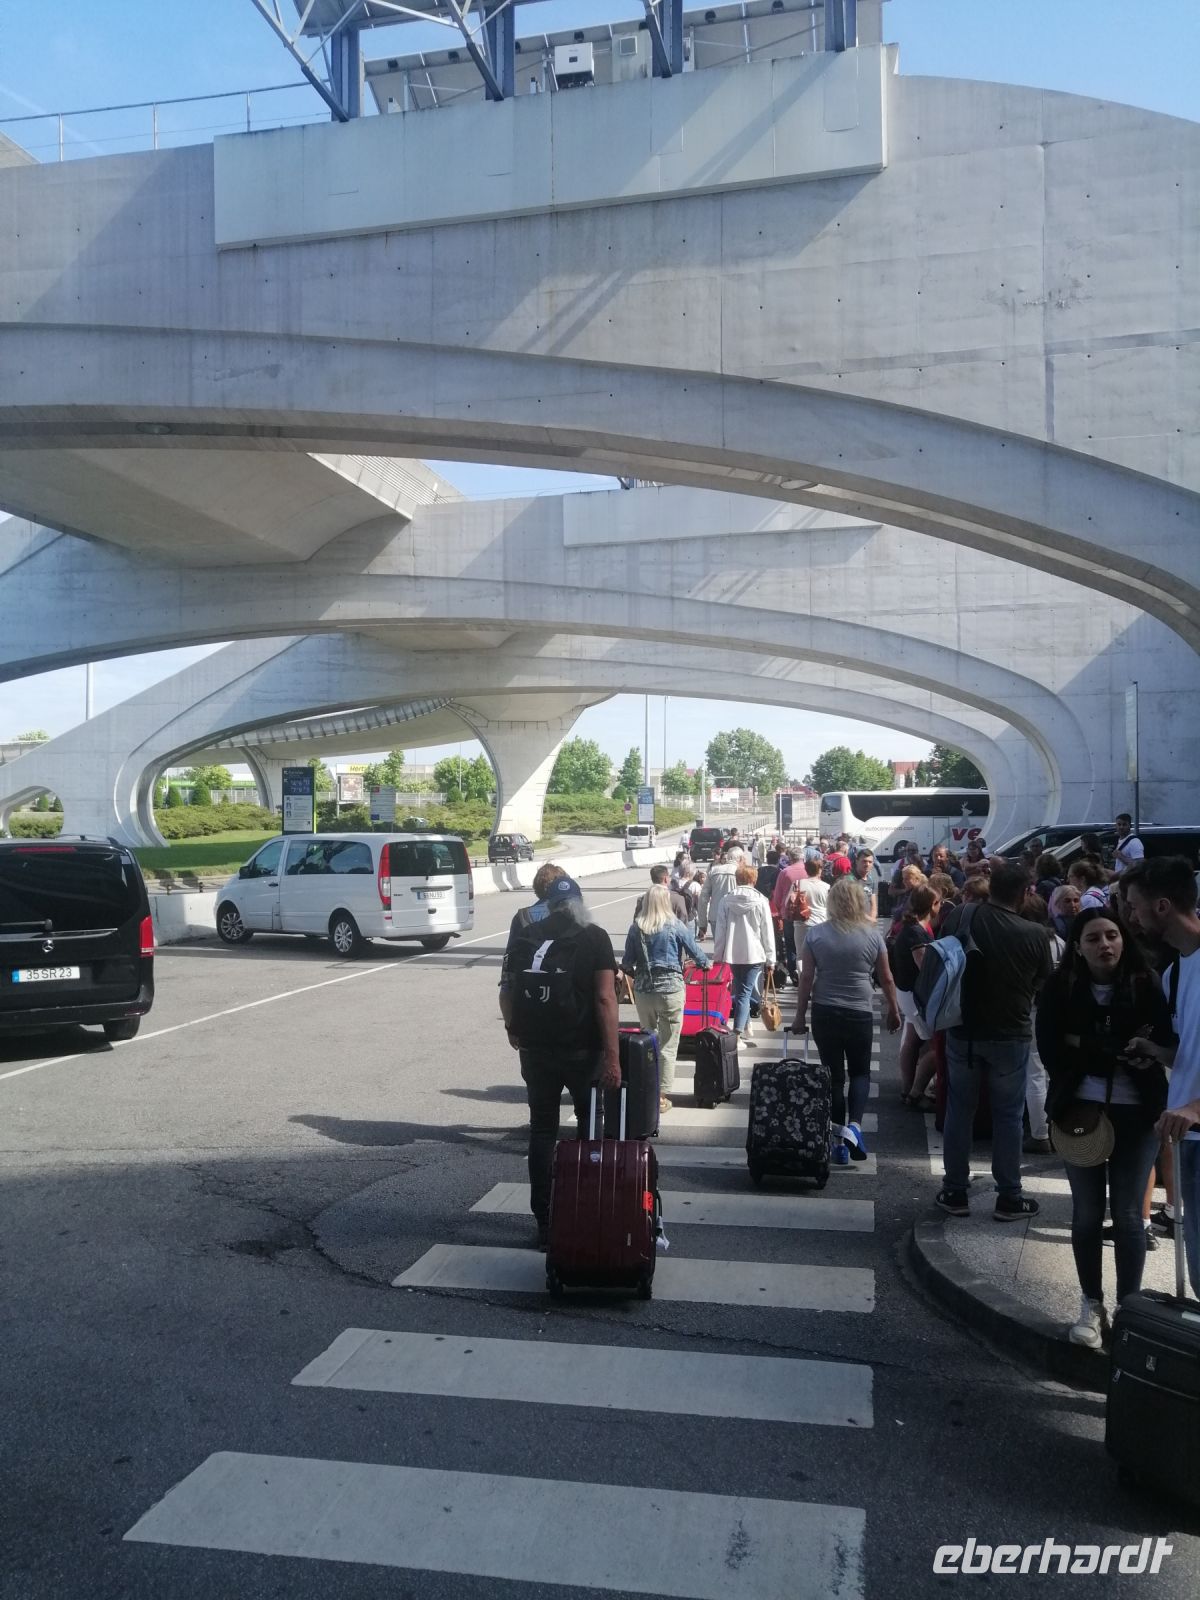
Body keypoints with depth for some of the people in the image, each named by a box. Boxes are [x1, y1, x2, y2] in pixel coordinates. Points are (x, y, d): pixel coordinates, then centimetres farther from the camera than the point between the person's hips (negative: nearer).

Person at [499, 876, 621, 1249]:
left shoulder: (523, 936, 4)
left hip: (534, 1048, 2)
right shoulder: (593, 938, -5)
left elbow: (506, 991, 7)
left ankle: (544, 1223, 13)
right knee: (590, 1127, 14)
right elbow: (605, 999, -13)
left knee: (542, 1131, 11)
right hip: (582, 1050, -2)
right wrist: (612, 1057, -13)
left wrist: (513, 1029, 25)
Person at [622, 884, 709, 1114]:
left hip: (643, 989, 3)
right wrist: (707, 964, 24)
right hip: (671, 989, -3)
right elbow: (696, 952, 3)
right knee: (668, 1045, 4)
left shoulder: (636, 927, -1)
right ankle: (663, 1095, 6)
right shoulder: (676, 926, -6)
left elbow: (627, 963, 2)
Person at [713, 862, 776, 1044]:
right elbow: (767, 932, -5)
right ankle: (738, 1031, -14)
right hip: (755, 953, -3)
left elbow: (720, 930, 0)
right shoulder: (760, 901, -8)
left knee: (740, 989, 19)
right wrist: (770, 957, 2)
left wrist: (717, 954, 7)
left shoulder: (726, 899, -3)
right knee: (745, 992, -2)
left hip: (733, 953, 3)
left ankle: (744, 1026, 32)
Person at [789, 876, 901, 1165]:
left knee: (834, 1074, 10)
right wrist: (894, 1011, 16)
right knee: (860, 1072, 16)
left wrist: (800, 1016, 5)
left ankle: (838, 1139, 12)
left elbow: (806, 978, -3)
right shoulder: (872, 935, -4)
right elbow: (886, 979, 3)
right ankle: (854, 1126, -4)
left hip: (824, 1013, 1)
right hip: (860, 1014, 0)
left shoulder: (815, 934, -3)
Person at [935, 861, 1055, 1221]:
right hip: (1010, 1034, -2)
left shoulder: (958, 918, -11)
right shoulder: (1034, 935, -16)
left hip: (963, 1029, 2)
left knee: (959, 1110, 13)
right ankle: (1008, 1198, 18)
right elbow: (1042, 984, 1)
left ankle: (955, 1192, 21)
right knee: (1008, 1115, 10)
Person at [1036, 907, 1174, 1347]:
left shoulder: (1147, 986, -4)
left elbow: (1165, 1043, -9)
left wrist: (1086, 1044, -20)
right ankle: (1092, 1305, 23)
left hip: (1136, 1113, -1)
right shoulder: (1060, 989, -3)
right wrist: (1120, 1050, -17)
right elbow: (1051, 1050, -8)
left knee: (1127, 1214, 7)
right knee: (1087, 1213, 10)